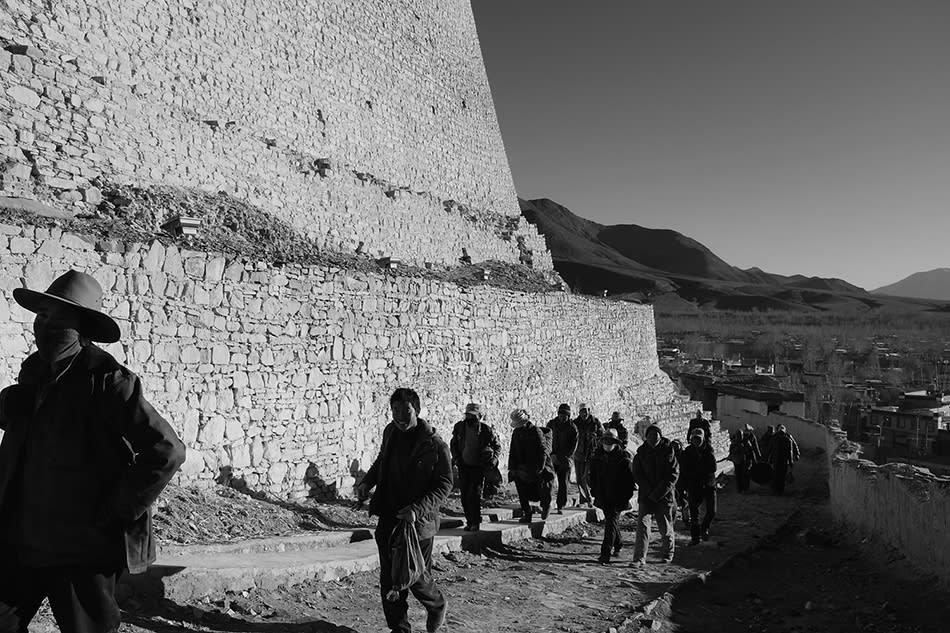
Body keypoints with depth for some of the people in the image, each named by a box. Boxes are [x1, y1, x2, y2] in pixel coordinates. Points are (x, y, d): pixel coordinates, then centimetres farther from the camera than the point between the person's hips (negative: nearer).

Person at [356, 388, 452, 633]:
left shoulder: (435, 445, -16)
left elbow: (444, 485, -14)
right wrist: (367, 482, 5)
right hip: (388, 519, 5)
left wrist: (417, 510, -25)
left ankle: (437, 606, 38)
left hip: (418, 522, -5)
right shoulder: (390, 432, 3)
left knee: (417, 578, 7)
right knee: (389, 579, 9)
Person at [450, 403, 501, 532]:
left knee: (475, 494, -10)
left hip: (479, 467, -3)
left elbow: (497, 446, 4)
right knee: (465, 495, 5)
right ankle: (469, 521, 16)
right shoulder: (459, 427, -2)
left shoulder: (486, 430, -9)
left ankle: (476, 523, 1)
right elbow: (453, 444, 14)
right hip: (464, 466, 3)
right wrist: (456, 457, 1)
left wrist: (494, 458, -11)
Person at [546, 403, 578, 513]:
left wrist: (563, 457, -12)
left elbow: (573, 446, -2)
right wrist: (552, 454, -10)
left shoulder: (572, 428, 0)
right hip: (551, 458, 1)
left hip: (565, 460, -1)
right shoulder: (551, 424, 4)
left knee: (563, 483, -1)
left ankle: (561, 507, 8)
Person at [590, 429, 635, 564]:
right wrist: (594, 491, 10)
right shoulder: (597, 455, 4)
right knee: (610, 520, 18)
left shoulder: (624, 457, -9)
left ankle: (605, 554, -13)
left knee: (611, 522, -11)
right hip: (603, 496, 5)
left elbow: (629, 478, -6)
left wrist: (627, 496, -10)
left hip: (617, 497, -5)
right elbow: (593, 475, 15)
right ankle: (618, 543, 42)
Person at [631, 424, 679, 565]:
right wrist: (650, 491, -11)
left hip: (664, 496, -1)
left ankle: (668, 554, 32)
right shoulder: (641, 452, 2)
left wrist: (660, 491, -13)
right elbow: (637, 474, 1)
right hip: (645, 495, 1)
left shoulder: (668, 450, -2)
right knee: (642, 524, -8)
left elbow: (674, 473, -6)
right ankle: (639, 557, -5)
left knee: (665, 527, 10)